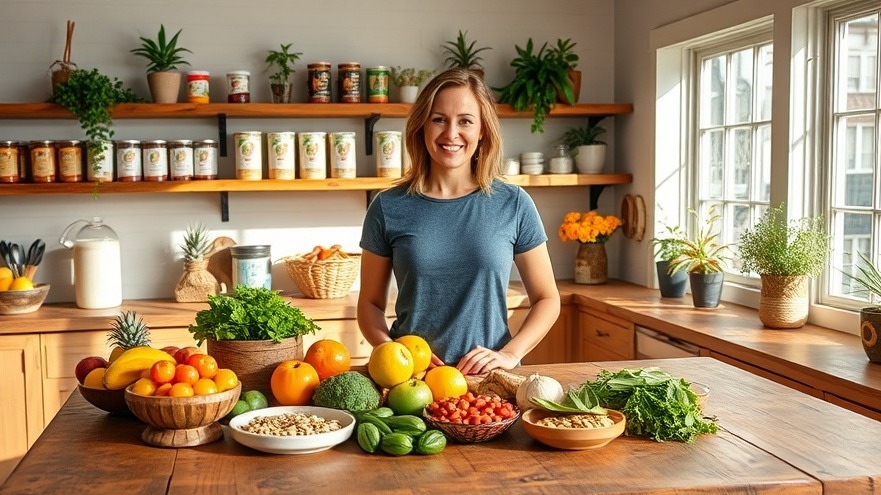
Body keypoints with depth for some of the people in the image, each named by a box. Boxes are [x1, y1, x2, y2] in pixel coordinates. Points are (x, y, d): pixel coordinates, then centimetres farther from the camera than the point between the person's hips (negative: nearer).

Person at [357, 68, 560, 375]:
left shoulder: (513, 204, 3)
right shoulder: (388, 208, 3)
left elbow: (547, 300, 10)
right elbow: (370, 304, 10)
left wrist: (509, 354, -5)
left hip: (491, 377, 0)